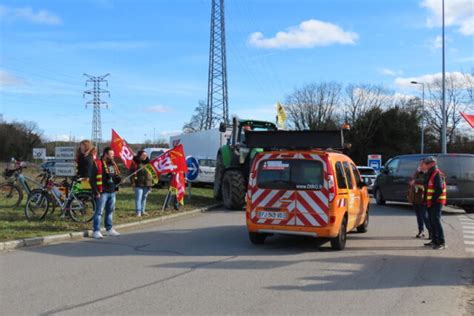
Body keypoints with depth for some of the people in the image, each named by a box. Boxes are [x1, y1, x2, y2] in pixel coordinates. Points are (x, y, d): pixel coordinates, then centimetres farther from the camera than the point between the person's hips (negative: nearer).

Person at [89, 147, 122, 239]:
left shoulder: (113, 164, 15)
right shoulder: (97, 164, -8)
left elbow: (117, 176, 25)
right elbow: (92, 179, -11)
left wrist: (118, 179, 0)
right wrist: (96, 192, -15)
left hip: (112, 192, 8)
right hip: (102, 192, -8)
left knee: (110, 211, 14)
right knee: (99, 212, -6)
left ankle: (109, 229, 25)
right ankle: (96, 231, -3)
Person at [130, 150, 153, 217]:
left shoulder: (147, 163, 13)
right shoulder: (135, 163, -6)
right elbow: (132, 173, -8)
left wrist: (151, 182, 13)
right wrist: (133, 182, -15)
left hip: (147, 184, 6)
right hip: (139, 184, -6)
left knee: (144, 198, 11)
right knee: (138, 198, -8)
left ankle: (142, 211, 19)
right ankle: (138, 212, -6)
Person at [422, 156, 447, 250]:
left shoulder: (437, 174, -15)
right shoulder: (429, 174, 17)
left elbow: (439, 189, -22)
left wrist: (432, 200, -19)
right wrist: (426, 200, 14)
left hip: (437, 202, -10)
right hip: (430, 202, 10)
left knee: (436, 221, -12)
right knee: (431, 221, 12)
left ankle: (442, 242, -11)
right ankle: (434, 240, 20)